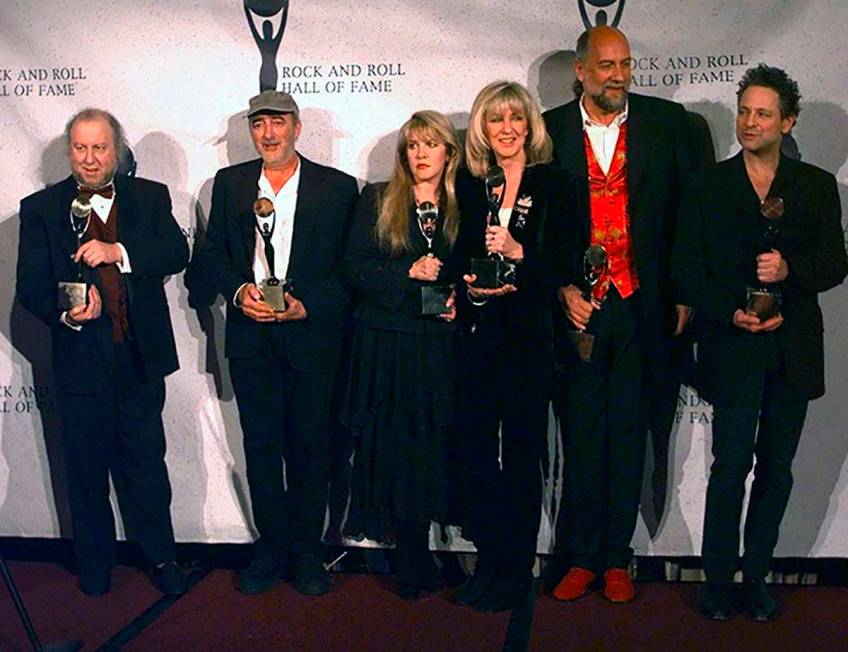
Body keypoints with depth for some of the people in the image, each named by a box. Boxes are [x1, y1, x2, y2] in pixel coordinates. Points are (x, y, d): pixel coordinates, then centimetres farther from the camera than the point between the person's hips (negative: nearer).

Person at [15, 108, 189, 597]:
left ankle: (161, 556, 26)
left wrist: (119, 252, -23)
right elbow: (31, 286, -2)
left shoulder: (150, 197, 5)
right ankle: (95, 564, 29)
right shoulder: (41, 208, 3)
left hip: (141, 355, 0)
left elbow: (177, 253, -9)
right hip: (80, 358, 0)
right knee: (87, 468, 12)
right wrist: (65, 314, -22)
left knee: (147, 461, 9)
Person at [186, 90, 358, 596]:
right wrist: (238, 291, -9)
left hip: (312, 333, -2)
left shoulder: (337, 187, 1)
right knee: (261, 444, 8)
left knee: (310, 445, 5)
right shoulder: (230, 182, 10)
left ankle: (307, 550, 19)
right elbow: (212, 254, 10)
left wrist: (306, 305, -14)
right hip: (250, 335, 2)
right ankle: (272, 546, 21)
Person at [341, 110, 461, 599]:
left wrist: (460, 302, -4)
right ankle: (414, 564, 13)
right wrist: (409, 273, -13)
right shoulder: (377, 200, 6)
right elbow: (354, 268, -2)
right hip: (387, 344, -1)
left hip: (440, 346, 2)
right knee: (395, 448, -1)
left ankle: (414, 561, 17)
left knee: (430, 450, 2)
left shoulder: (462, 206, 10)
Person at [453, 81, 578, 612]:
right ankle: (488, 562, 20)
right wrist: (470, 288, -8)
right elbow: (457, 260, 11)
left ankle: (517, 569, 14)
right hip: (478, 335, 3)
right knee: (478, 452, 6)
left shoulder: (556, 186, 2)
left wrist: (518, 253, -17)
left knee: (522, 454, 2)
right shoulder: (468, 188, 11)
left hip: (529, 337, -3)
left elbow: (567, 264, -3)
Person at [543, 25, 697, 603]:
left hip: (643, 307, 1)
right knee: (582, 436, 6)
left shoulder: (666, 122, 5)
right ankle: (583, 557, 20)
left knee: (629, 436, 7)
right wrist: (562, 289, -6)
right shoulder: (551, 130, 3)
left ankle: (617, 559, 20)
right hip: (576, 305, 0)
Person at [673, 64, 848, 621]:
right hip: (733, 349, -2)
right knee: (732, 466, -3)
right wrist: (731, 314, -12)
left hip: (794, 349, 2)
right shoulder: (707, 186, 5)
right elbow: (688, 268, 1)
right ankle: (719, 580, 10)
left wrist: (790, 269, -15)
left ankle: (756, 576, 21)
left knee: (777, 467, 8)